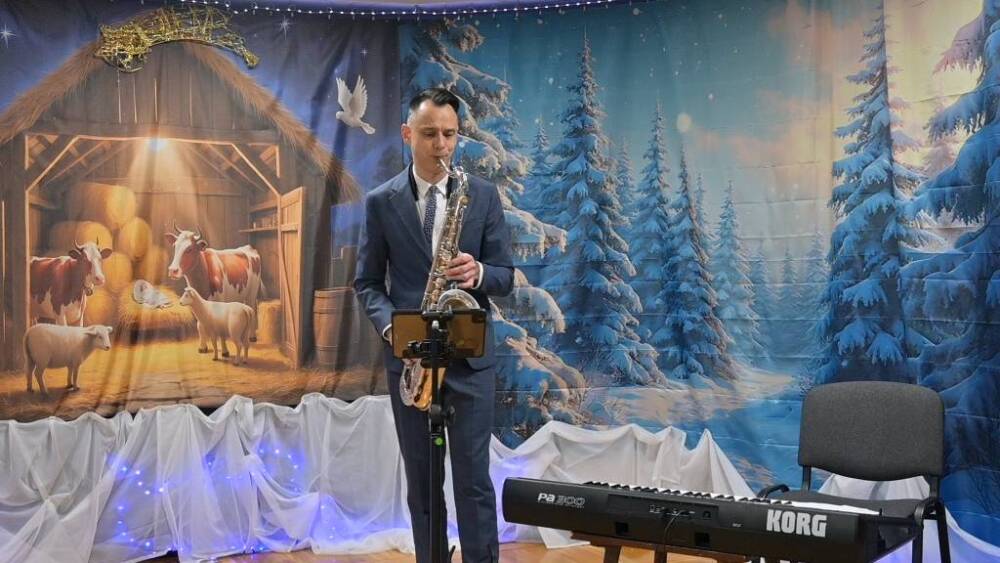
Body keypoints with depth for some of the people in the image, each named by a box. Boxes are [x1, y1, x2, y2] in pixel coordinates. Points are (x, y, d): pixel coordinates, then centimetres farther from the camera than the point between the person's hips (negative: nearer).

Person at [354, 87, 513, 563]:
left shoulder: (484, 195, 2)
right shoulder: (380, 202, 2)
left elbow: (505, 276, 3)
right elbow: (367, 282, 4)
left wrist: (478, 273, -20)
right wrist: (390, 326, -13)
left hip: (470, 356, 0)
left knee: (473, 478, 2)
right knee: (420, 479, 10)